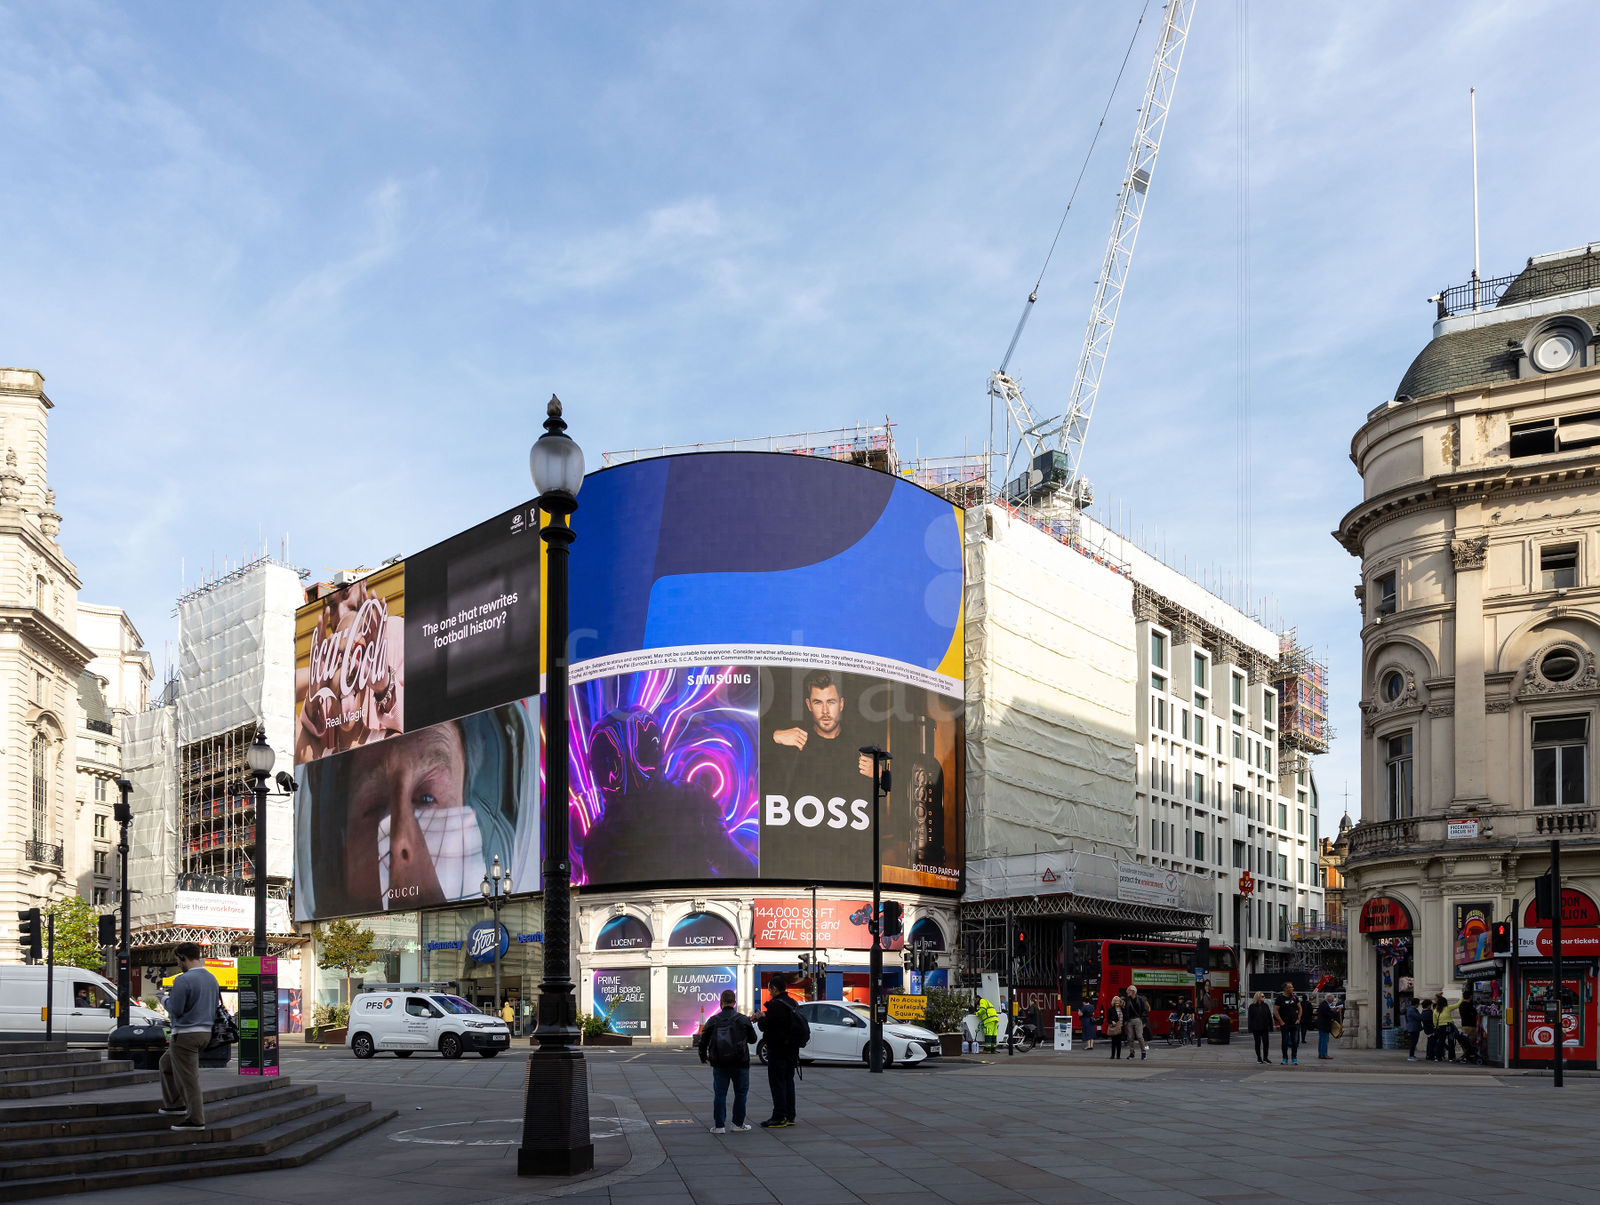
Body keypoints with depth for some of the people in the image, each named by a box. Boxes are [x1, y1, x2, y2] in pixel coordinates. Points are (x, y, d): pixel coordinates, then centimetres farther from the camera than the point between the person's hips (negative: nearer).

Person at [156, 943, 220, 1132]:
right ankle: (175, 1104, 25)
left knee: (189, 1079, -2)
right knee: (166, 1063, 26)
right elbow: (216, 1006, 16)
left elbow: (175, 1010, -19)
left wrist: (166, 1000, 3)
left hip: (186, 1035, -9)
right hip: (205, 1032, 9)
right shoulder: (211, 978, 9)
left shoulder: (183, 980, -17)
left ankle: (195, 1119, 1)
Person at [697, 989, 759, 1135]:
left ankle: (719, 1125, 3)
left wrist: (703, 1056, 23)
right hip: (740, 1063, -1)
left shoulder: (713, 1021, -1)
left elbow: (703, 1041, 4)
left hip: (719, 1064, 1)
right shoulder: (743, 1020, -5)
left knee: (720, 1094, 6)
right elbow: (752, 1039, 6)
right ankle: (738, 1123, 12)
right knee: (741, 1093, 11)